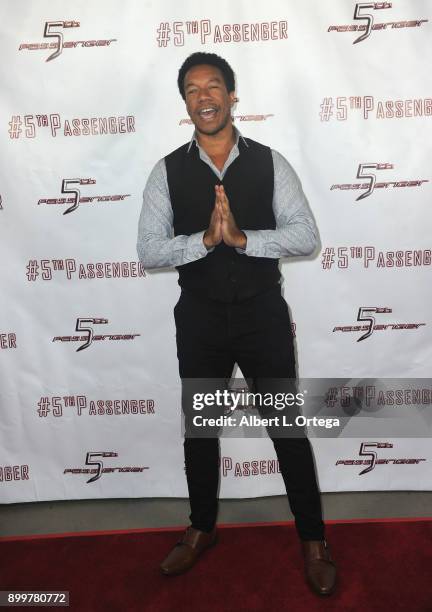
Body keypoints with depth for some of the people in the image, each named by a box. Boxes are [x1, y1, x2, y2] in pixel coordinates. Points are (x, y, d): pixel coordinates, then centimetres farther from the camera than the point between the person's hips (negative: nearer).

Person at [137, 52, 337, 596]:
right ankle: (202, 528, 40)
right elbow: (147, 249, -7)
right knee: (198, 427, 16)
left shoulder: (269, 162, -1)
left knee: (288, 425, 8)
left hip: (262, 312, -1)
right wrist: (206, 239, -22)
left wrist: (241, 237, -23)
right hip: (199, 317, 2)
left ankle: (312, 540, 30)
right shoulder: (168, 171, 0)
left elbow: (306, 234, -9)